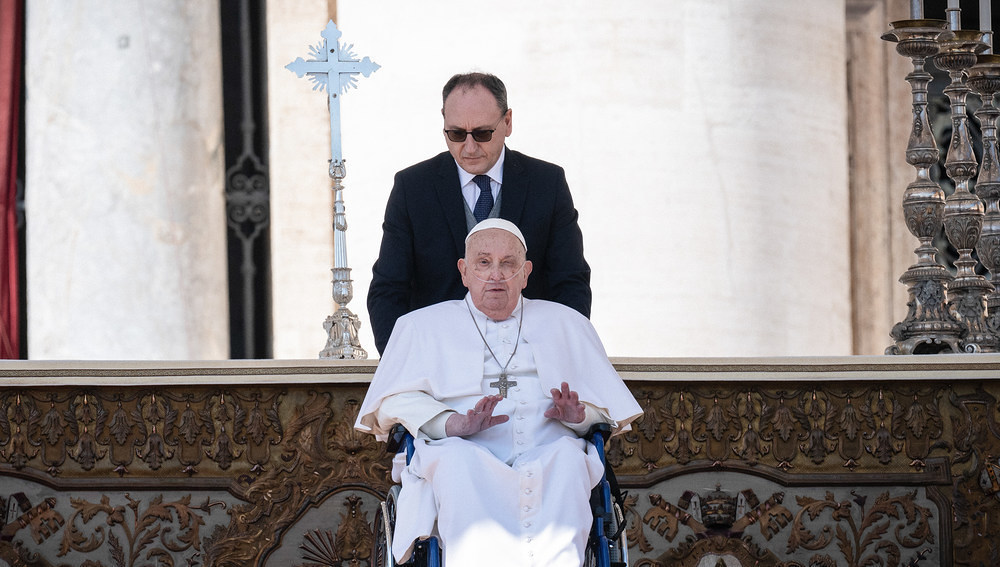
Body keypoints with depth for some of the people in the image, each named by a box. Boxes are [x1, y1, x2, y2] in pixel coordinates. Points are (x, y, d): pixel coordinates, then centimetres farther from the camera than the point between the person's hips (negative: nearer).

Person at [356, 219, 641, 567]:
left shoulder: (565, 325, 29)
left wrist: (578, 415, -4)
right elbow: (393, 401, 9)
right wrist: (452, 424, -10)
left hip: (547, 458, 1)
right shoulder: (424, 326, 24)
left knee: (568, 457, -35)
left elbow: (608, 406, 22)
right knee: (459, 459, -37)